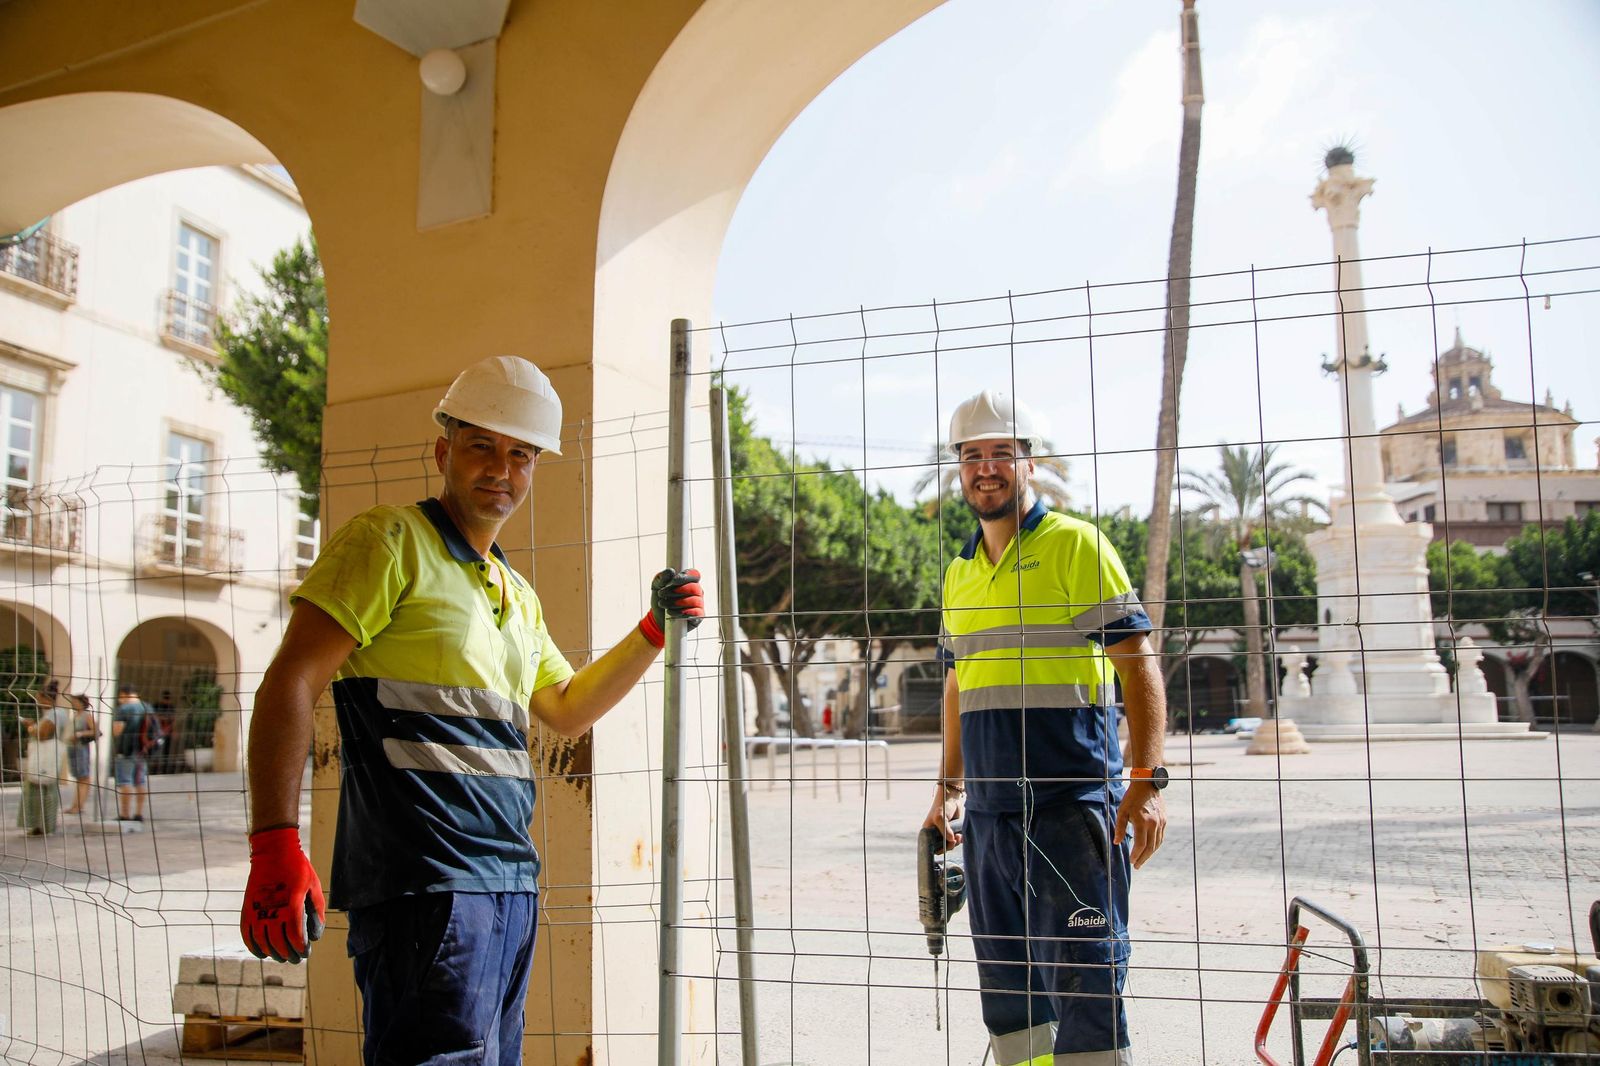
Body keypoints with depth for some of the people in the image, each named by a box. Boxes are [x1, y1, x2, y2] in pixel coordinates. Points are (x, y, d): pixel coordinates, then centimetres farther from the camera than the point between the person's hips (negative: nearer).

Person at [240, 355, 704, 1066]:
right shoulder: (390, 542, -4)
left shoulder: (518, 596, 21)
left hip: (512, 886, 9)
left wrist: (653, 630, 17)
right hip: (425, 889, -8)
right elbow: (289, 683, -11)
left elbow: (566, 709, 30)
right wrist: (275, 847, -22)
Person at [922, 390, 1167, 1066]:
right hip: (987, 813, 7)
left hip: (1072, 806, -6)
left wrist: (1146, 781, -17)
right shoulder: (959, 573, 16)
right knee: (1006, 994, 13)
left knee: (1082, 985, -3)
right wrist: (949, 786, 21)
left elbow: (1136, 662, -9)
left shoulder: (1074, 545, -4)